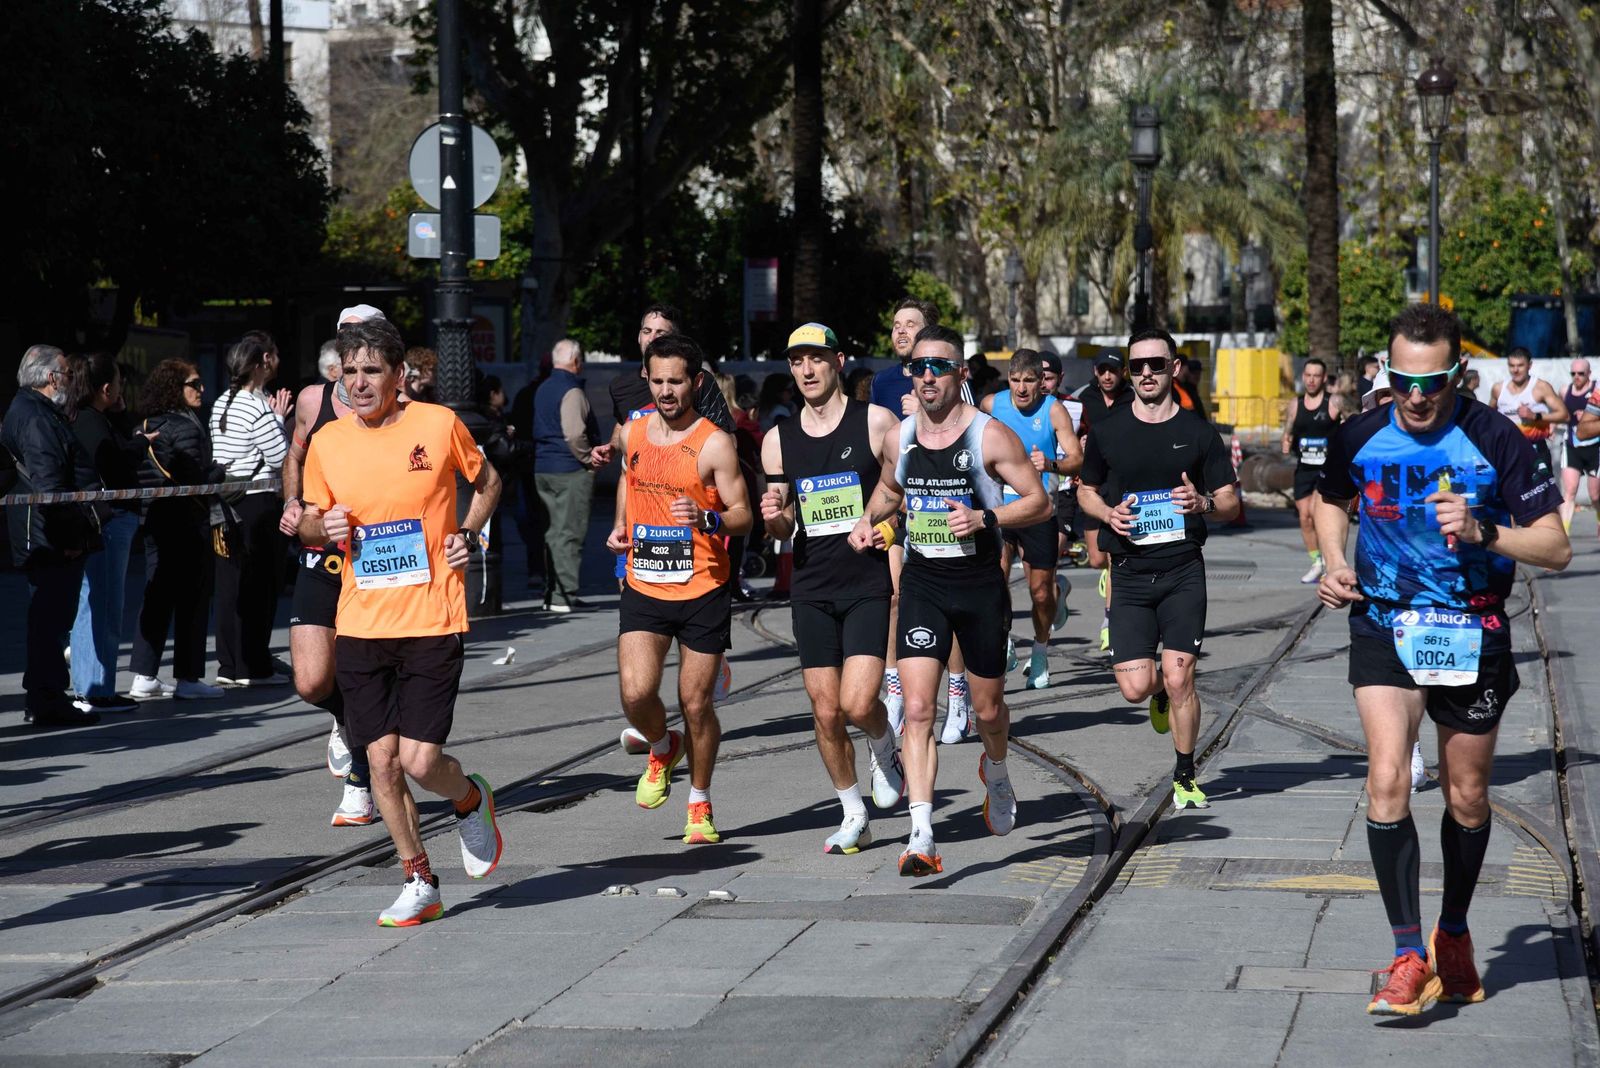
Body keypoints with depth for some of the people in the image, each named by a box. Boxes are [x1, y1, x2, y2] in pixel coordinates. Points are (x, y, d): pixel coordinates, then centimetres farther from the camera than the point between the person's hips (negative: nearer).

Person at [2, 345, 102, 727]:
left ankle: (41, 697, 23)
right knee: (52, 619, -7)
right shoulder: (36, 419, -16)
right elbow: (48, 487, -23)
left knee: (49, 619, 16)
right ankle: (47, 700, -4)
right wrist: (69, 535, -22)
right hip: (53, 539, -11)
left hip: (46, 540, 11)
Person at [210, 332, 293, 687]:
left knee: (230, 584, 10)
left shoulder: (221, 405, 11)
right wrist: (279, 420, -3)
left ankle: (228, 665, 13)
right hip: (259, 504, -8)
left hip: (228, 504, 8)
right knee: (259, 585, -2)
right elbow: (282, 459, -14)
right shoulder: (260, 410, -15)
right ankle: (253, 667, 1)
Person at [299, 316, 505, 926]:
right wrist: (323, 528, -7)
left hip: (432, 622, -3)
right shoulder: (327, 442, 3)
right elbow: (308, 524, 16)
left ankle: (471, 802, 25)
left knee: (419, 761, -10)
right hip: (360, 624, 3)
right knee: (382, 761, 3)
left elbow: (486, 480, 14)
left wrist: (468, 535, -1)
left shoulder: (439, 424, -4)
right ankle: (420, 884, 19)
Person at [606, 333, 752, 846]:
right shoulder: (632, 433, 6)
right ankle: (662, 749, 22)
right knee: (635, 694, -12)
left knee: (696, 703, 3)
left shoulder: (714, 444, -8)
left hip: (702, 591, -3)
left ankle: (700, 803, 23)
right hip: (644, 587, 3)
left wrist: (705, 518, -27)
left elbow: (743, 515, -7)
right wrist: (620, 526, 9)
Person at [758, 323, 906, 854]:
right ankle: (854, 816, 18)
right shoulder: (778, 440, 8)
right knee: (826, 711, 2)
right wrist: (774, 518, -7)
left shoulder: (876, 423, -3)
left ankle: (884, 750, 19)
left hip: (870, 584, -3)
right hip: (811, 590, 4)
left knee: (858, 703, -16)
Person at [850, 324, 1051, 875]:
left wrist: (985, 518, -22)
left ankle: (995, 770, 49)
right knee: (917, 708, -13)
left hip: (980, 585, -2)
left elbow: (1040, 502, -8)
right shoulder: (898, 438, 3)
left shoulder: (990, 436, -9)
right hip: (921, 583, 2)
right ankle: (921, 836, -17)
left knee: (988, 709, 13)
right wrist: (869, 521, 5)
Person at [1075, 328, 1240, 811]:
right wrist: (1108, 514, -4)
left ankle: (1185, 776, 9)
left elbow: (1231, 504, 9)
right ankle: (1161, 691, 33)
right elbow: (1086, 491, 17)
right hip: (1130, 572, 1)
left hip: (1183, 570, -1)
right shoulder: (1106, 430, 5)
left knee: (1179, 678, -10)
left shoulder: (1197, 432, 3)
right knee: (1135, 688, -5)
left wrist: (1203, 502, -13)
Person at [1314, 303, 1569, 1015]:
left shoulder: (1495, 440, -11)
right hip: (1384, 630, 1)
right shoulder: (1360, 438, -3)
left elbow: (1555, 548, -10)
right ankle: (1410, 957, -12)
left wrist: (1482, 533, -26)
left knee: (1467, 797, 11)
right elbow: (1332, 502, 21)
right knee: (1386, 783, -17)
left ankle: (1453, 936, 34)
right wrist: (1335, 565, 2)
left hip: (1473, 636, -1)